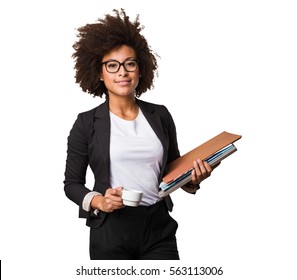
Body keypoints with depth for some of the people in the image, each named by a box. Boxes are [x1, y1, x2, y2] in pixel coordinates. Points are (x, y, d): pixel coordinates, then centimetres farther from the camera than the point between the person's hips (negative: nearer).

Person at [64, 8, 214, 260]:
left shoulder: (160, 115, 6)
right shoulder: (87, 122, -2)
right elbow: (72, 183, 3)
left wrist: (192, 181, -5)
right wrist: (98, 201, -15)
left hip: (159, 229, 2)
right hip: (110, 231, -2)